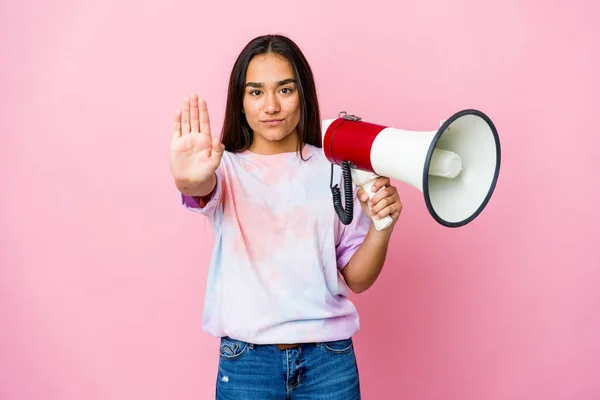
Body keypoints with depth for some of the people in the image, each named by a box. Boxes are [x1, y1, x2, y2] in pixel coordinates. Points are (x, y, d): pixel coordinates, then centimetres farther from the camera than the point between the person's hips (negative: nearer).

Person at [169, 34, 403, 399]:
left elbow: (357, 279, 2)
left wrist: (382, 227, -16)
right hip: (246, 362, 0)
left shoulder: (335, 169, 0)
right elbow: (203, 190, -27)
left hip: (329, 359, 1)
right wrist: (190, 180, -49)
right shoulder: (227, 167, -2)